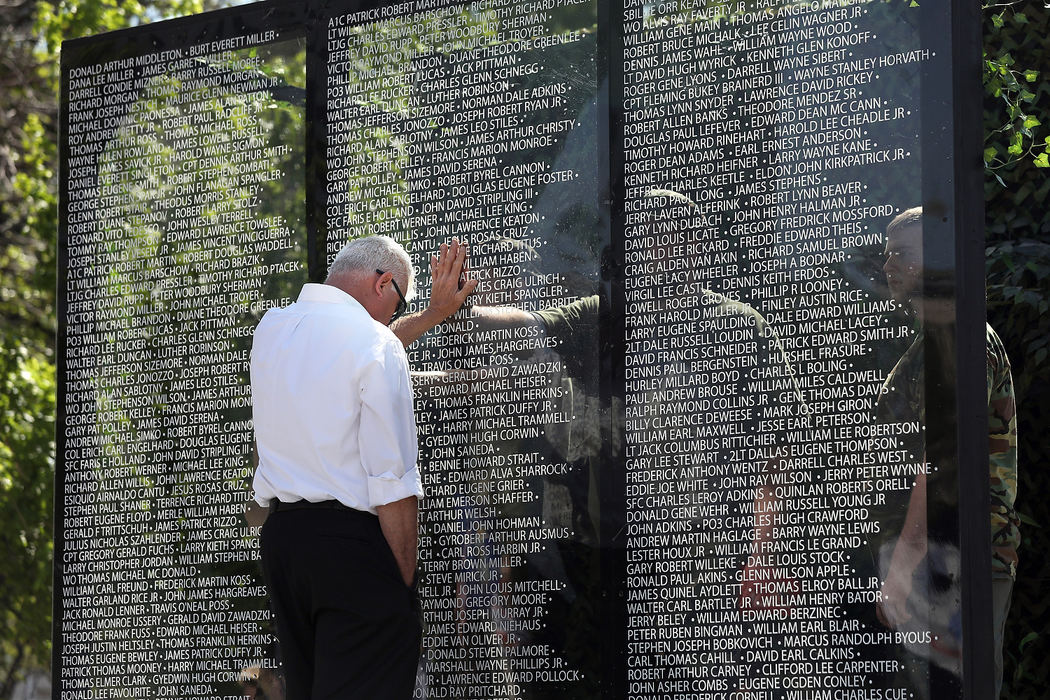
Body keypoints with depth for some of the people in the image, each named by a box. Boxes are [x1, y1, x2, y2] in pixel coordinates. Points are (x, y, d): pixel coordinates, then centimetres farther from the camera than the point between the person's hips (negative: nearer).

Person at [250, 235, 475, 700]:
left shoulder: (270, 328, 11)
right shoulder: (375, 341, -11)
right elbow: (392, 484, -15)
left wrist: (432, 315, 41)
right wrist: (405, 581, -10)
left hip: (279, 535, 8)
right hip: (353, 540, -7)